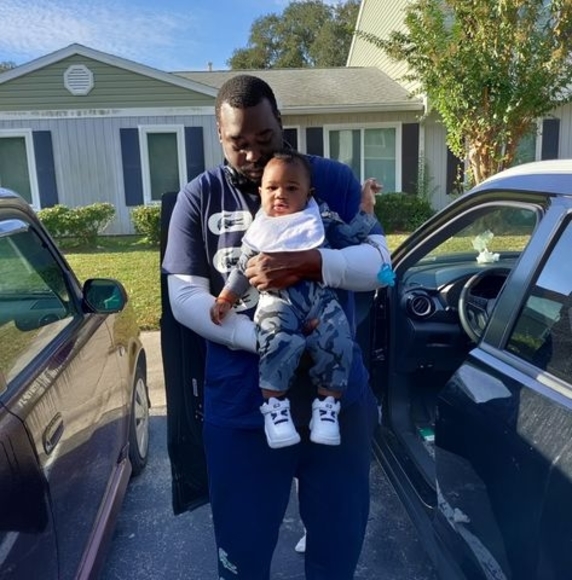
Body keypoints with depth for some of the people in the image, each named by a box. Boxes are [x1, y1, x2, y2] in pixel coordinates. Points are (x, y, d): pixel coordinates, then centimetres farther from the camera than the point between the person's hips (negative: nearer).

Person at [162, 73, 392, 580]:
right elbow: (184, 298, -6)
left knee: (341, 537, 22)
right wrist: (262, 339, -19)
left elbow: (379, 260, -7)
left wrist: (308, 263, -26)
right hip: (241, 405, 0)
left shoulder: (331, 179, 0)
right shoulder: (199, 198, 0)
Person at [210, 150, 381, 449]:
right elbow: (243, 269, 16)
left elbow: (350, 236, 10)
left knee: (336, 342, -19)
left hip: (320, 299, 1)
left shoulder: (321, 218, 13)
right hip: (278, 301, -1)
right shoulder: (260, 231, 13)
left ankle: (327, 404, -5)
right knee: (280, 341, -28)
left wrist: (365, 209, 2)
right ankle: (274, 404, -16)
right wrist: (224, 300, 12)